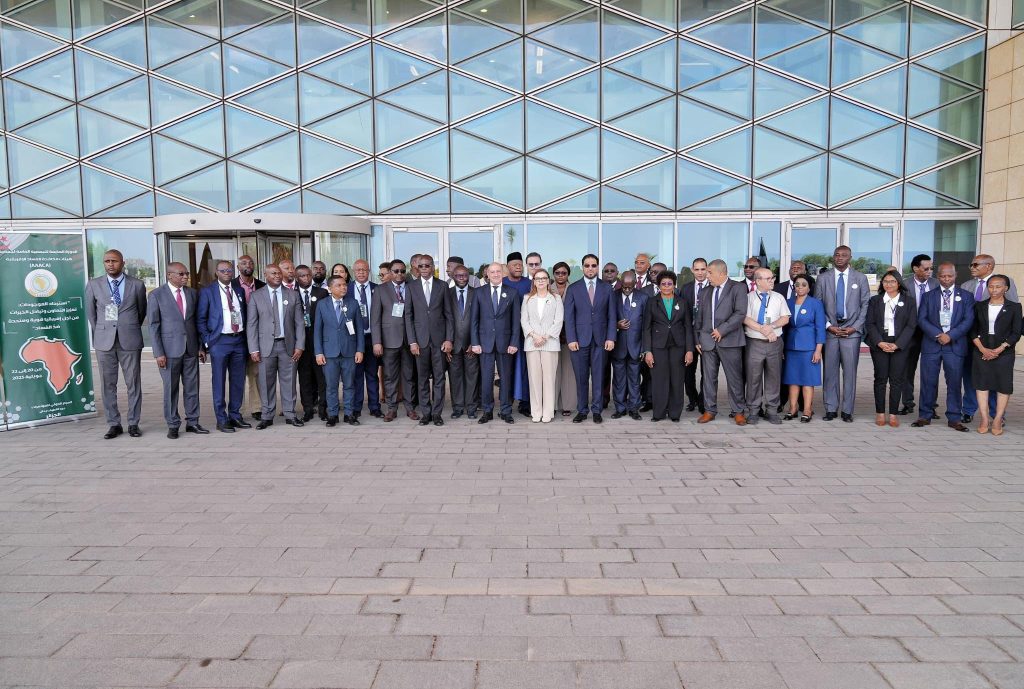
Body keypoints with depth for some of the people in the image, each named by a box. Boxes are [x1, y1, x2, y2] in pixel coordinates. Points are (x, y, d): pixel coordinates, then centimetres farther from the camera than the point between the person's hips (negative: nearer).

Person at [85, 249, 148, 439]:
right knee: (108, 384, 5)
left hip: (130, 341, -1)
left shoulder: (137, 285, 3)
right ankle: (114, 424, 13)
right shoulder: (94, 285, 5)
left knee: (133, 384, 3)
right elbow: (90, 313, 15)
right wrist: (100, 333, 14)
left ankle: (133, 424, 12)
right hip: (104, 342, 1)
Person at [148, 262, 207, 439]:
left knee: (192, 388, 7)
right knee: (171, 389, 3)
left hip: (191, 349, 4)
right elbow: (153, 326, -4)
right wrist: (159, 353, -10)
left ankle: (192, 422, 17)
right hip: (170, 349, -3)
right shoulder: (157, 295, -2)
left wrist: (201, 347, 7)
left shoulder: (192, 294, 9)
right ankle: (173, 425, 14)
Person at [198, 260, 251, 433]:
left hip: (239, 339, 4)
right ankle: (222, 420, 7)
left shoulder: (239, 289, 11)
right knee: (219, 382, 0)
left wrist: (247, 337, 9)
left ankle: (235, 415, 20)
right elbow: (200, 319, 0)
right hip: (219, 341, -4)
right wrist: (207, 341, -7)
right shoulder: (207, 292, -1)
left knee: (238, 380, 9)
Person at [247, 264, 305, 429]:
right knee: (266, 382, 3)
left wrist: (299, 345, -3)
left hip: (287, 344, 1)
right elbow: (251, 324, 1)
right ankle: (267, 417, 14)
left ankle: (290, 415, 15)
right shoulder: (256, 296, 3)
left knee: (288, 381, 5)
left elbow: (299, 322, 5)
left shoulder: (292, 295, 6)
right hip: (266, 346, -1)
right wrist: (253, 349, -6)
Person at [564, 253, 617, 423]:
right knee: (581, 377, 3)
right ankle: (581, 411, 12)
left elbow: (611, 315, 6)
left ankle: (596, 410, 13)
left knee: (598, 376, 4)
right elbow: (569, 316, 1)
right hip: (580, 339, -1)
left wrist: (611, 338, -3)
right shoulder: (573, 288, 4)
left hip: (600, 339, 1)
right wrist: (571, 339, -8)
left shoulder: (607, 288, 7)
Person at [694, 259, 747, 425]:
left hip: (729, 341, -5)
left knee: (734, 377, 1)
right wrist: (697, 339, 9)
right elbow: (699, 318, 17)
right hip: (707, 341, 5)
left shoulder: (738, 288, 0)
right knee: (708, 377, 6)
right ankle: (710, 410, 16)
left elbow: (740, 313, -10)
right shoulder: (705, 292, 17)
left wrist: (722, 330, -14)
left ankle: (738, 411, 12)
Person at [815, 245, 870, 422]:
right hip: (830, 330, 0)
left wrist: (855, 327, -5)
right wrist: (829, 326, -5)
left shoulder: (860, 278, 7)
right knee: (830, 371, 2)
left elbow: (865, 305, 5)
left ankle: (847, 410, 8)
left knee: (850, 372, 1)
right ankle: (831, 409, 10)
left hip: (852, 331, 0)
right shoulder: (823, 278, 7)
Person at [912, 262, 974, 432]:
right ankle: (925, 416, 11)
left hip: (955, 345, 0)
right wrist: (937, 334, -12)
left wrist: (950, 335, -13)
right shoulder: (928, 296, 10)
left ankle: (954, 418, 9)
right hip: (931, 344, 0)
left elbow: (968, 320, -1)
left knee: (954, 382, 1)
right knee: (928, 382, 2)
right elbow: (921, 319, 1)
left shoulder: (966, 296, 9)